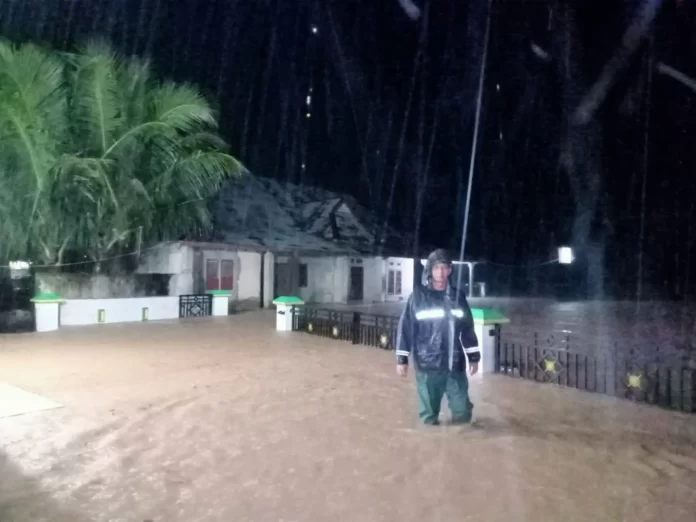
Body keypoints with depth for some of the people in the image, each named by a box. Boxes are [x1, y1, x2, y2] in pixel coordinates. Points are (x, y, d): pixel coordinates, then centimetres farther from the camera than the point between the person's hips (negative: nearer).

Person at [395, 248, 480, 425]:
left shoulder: (457, 297, 5)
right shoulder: (418, 296, -5)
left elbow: (468, 329, 12)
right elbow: (405, 327, -4)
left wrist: (473, 357, 13)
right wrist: (402, 358, -5)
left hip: (455, 365, 3)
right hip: (427, 365, -3)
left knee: (463, 412, 7)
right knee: (429, 413, 7)